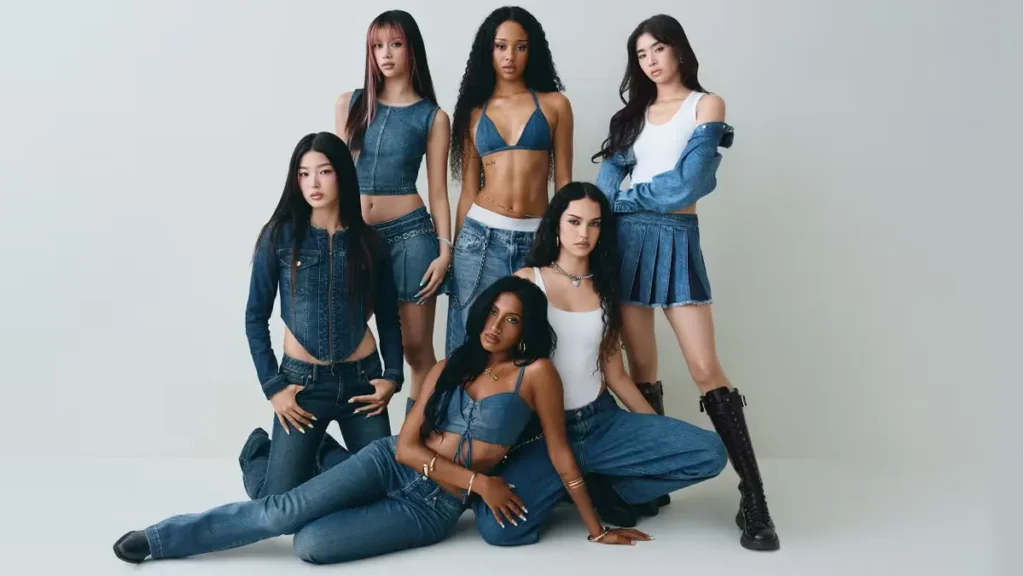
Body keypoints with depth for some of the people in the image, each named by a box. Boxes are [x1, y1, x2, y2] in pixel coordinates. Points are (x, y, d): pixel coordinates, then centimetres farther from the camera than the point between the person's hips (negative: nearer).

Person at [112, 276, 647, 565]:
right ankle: (160, 537, -2)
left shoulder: (535, 373, -6)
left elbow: (560, 453, -3)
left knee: (311, 544, -21)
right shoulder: (449, 368, 6)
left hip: (435, 506, -3)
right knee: (286, 509, -19)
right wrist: (478, 480, -9)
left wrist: (595, 527, -1)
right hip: (390, 464, 3)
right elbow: (406, 445, 0)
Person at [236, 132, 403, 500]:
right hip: (302, 380, -2)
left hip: (362, 377, 2)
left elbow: (388, 317, 8)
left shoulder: (368, 241, 2)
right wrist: (272, 386, -7)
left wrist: (393, 375, -4)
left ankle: (320, 453, 37)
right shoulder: (279, 236, -4)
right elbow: (255, 318, -1)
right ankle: (258, 452, 31)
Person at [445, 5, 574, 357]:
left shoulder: (555, 104, 6)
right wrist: (454, 250, 9)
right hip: (481, 235, 1)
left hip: (536, 238, -1)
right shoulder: (474, 111, 10)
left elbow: (563, 181, 6)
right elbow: (468, 189, 10)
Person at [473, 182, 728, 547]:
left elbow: (615, 374, 11)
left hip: (602, 422, 4)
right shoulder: (527, 281, -1)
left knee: (710, 452, -17)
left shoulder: (604, 289, 10)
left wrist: (660, 431, 7)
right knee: (499, 527, -30)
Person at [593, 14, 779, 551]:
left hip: (675, 241, -4)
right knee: (641, 370, 5)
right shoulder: (632, 114, 17)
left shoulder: (707, 104, 3)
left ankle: (754, 499, -8)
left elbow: (688, 184, -9)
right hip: (627, 241, 4)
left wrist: (627, 197, -1)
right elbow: (606, 187, 6)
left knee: (705, 369, -11)